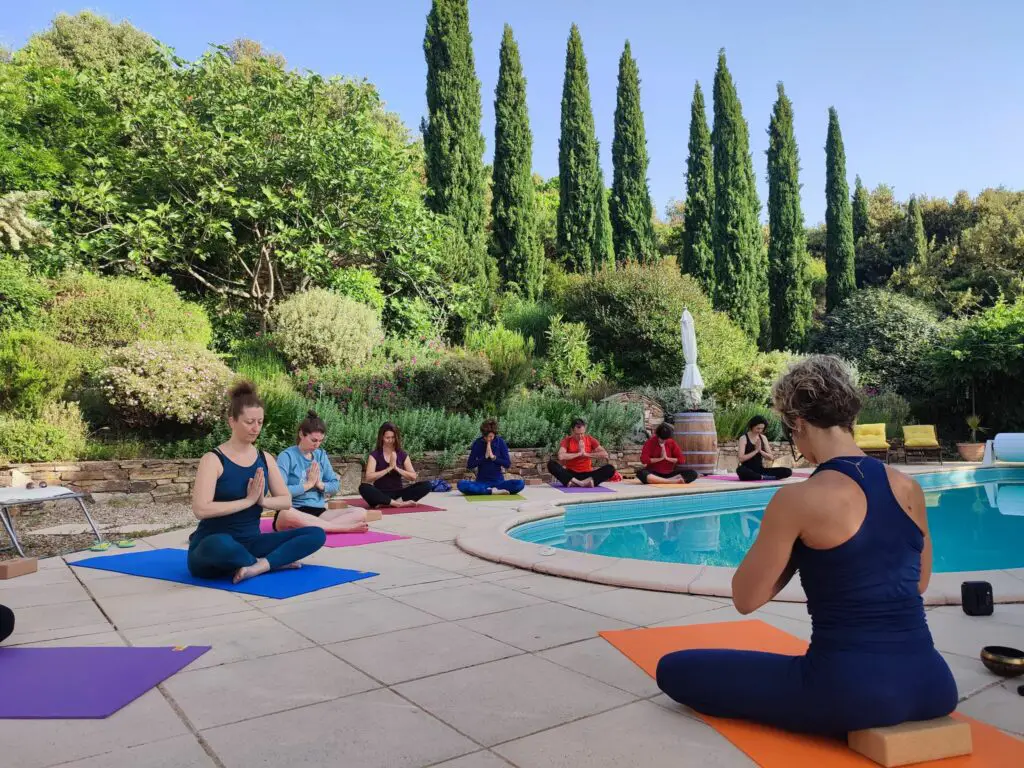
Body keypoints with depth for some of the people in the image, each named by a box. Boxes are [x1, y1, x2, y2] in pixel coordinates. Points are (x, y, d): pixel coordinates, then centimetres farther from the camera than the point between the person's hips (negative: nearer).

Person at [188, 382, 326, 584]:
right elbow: (201, 509, -22)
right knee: (221, 545, -43)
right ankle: (276, 561, -16)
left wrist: (262, 500, -14)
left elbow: (286, 500, 7)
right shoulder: (213, 460, -11)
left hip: (250, 543, 5)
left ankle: (260, 565, -24)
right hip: (213, 547, -5)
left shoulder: (265, 459, 7)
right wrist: (248, 500, -19)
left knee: (316, 534, -10)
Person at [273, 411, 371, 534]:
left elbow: (335, 486, 13)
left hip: (318, 513, 5)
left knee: (361, 513, -14)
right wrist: (308, 484, -8)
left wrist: (320, 484, -7)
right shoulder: (286, 456, -4)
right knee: (287, 515, -42)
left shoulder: (321, 455, 13)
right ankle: (346, 527, -31)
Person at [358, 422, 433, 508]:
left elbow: (413, 477, -1)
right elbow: (368, 477, -15)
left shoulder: (403, 455, 8)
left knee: (426, 485, -19)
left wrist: (396, 468, -13)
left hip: (398, 493, 3)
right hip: (381, 494, -3)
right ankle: (400, 503, -34)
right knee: (363, 488, -34)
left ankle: (386, 503, -29)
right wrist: (389, 468, -17)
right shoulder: (375, 455, -1)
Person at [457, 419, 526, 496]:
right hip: (481, 482, -1)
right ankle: (493, 491, -24)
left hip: (498, 481, 1)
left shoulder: (500, 442, -2)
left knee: (521, 483, -25)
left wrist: (493, 457, -17)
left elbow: (508, 464, -5)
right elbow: (469, 465, -6)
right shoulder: (477, 443, -3)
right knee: (461, 484, -30)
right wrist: (484, 457, -16)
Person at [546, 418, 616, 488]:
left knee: (610, 468, -24)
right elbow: (560, 456, -22)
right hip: (571, 474, -1)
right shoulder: (567, 441, -3)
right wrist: (579, 453, -15)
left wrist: (586, 454, -13)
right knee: (551, 464, -28)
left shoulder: (590, 440, 3)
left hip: (587, 475, 1)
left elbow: (605, 454, -8)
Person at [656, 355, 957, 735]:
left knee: (673, 670, 3)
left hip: (849, 691, -7)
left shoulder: (799, 499, -17)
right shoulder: (909, 488, 1)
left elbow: (746, 599, -7)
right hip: (930, 686, 7)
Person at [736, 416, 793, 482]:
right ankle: (764, 478, -27)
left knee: (787, 471, -11)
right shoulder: (744, 438, -5)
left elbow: (771, 457, 4)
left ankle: (762, 477, -20)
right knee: (740, 470, -43)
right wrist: (756, 451, -16)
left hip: (760, 470, 5)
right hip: (748, 471, -5)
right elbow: (741, 458, -15)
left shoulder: (763, 438, 10)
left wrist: (760, 451, -12)